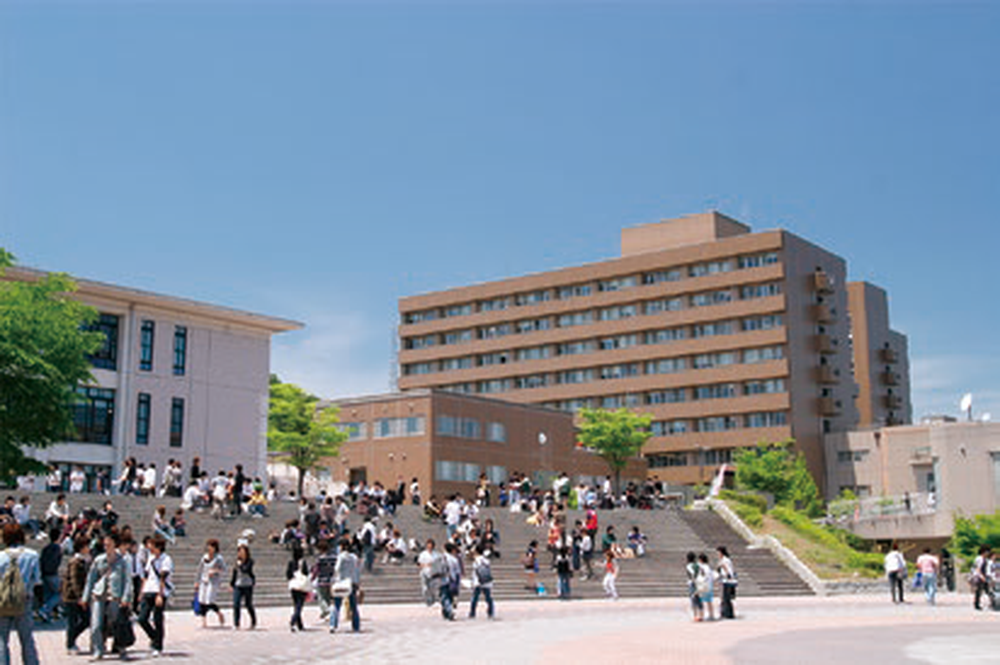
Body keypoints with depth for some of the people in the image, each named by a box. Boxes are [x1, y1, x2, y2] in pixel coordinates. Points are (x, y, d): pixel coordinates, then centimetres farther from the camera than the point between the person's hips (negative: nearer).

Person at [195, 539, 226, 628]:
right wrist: (197, 582, 13)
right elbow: (200, 570, 14)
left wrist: (215, 570, -24)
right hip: (204, 582, 5)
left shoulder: (219, 558, -8)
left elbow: (224, 571, -7)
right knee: (202, 601, -3)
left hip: (214, 582, -5)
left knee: (209, 601, -14)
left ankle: (220, 614, 10)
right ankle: (204, 620, 5)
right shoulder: (204, 558, 7)